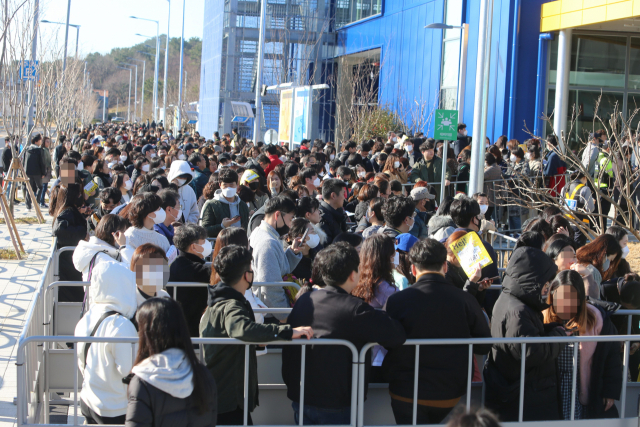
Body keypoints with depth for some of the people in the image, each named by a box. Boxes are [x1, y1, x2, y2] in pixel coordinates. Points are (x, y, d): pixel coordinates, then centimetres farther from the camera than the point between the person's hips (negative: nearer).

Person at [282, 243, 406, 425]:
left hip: (300, 398, 6)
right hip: (335, 405, -6)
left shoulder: (303, 301, 1)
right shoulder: (354, 309, -19)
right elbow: (398, 335, -19)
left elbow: (288, 347, 9)